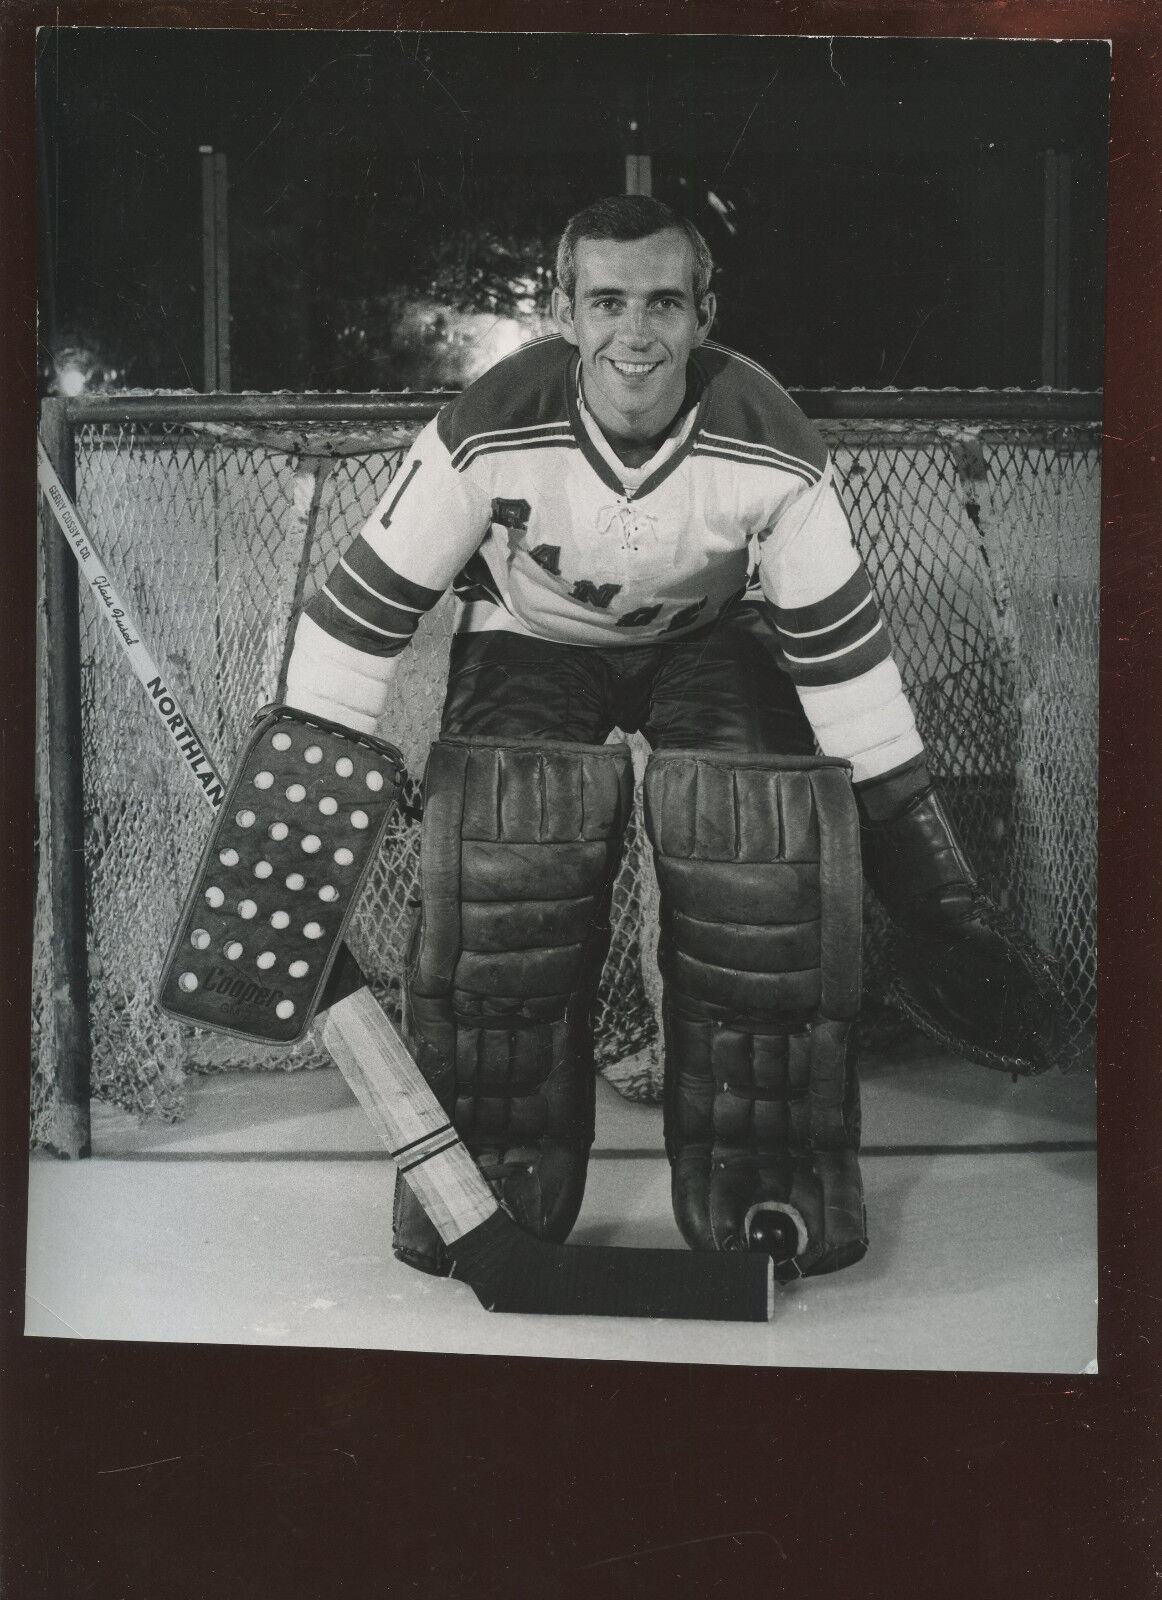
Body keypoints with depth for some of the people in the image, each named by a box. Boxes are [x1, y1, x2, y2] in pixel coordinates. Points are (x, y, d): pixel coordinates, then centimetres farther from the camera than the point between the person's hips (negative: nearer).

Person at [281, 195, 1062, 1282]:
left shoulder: (769, 450, -25)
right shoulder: (489, 436, -27)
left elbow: (846, 659, -19)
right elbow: (358, 615, -20)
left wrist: (937, 908, -17)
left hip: (710, 637, 1)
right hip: (530, 638, 0)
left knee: (771, 840, -23)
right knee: (504, 839, -26)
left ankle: (768, 1190, -4)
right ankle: (484, 1178, -6)